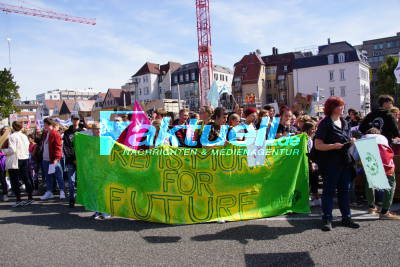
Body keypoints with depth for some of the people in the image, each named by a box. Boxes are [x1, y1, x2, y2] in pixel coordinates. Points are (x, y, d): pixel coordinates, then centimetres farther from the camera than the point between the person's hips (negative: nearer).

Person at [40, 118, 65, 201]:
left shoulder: (55, 134, -11)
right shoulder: (45, 134, 13)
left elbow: (58, 147, -16)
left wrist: (56, 158, -21)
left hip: (53, 160, -8)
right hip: (45, 159, 8)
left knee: (58, 176, -1)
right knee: (48, 177, 14)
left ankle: (62, 192, 7)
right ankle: (49, 192, 22)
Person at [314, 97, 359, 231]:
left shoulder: (344, 122, 13)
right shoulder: (325, 123, -8)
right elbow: (318, 145, -13)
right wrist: (333, 146, -25)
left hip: (345, 162, 7)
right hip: (330, 163, -7)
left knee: (345, 190, 12)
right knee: (329, 190, 1)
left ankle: (346, 218, 22)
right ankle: (327, 219, 9)